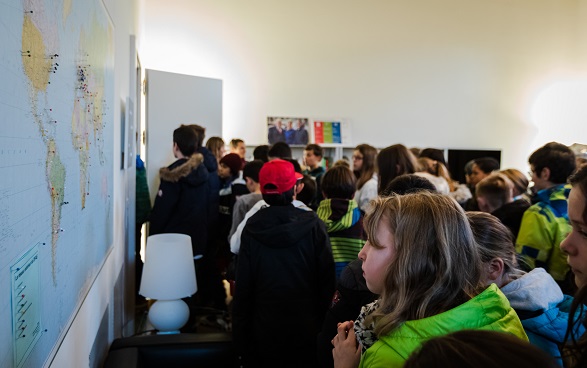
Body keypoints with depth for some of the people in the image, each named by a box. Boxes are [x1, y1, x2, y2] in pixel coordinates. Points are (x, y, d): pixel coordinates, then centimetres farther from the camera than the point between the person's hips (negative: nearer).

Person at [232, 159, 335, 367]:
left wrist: (240, 337, 4)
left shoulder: (252, 229, -8)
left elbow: (242, 287, -5)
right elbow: (326, 281, -8)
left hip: (264, 329, 1)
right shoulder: (313, 226, -11)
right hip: (305, 329, -1)